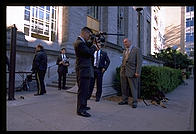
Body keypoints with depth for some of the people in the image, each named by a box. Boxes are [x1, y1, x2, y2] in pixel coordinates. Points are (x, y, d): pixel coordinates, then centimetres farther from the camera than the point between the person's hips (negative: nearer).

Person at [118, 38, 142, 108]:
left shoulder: (137, 50, 0)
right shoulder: (124, 51, 20)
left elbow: (139, 61, -7)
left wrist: (137, 72, -15)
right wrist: (121, 70, 10)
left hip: (131, 72, -6)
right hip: (123, 72, 6)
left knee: (133, 87, 0)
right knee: (124, 87, 10)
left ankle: (134, 102, 11)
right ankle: (125, 100, 22)